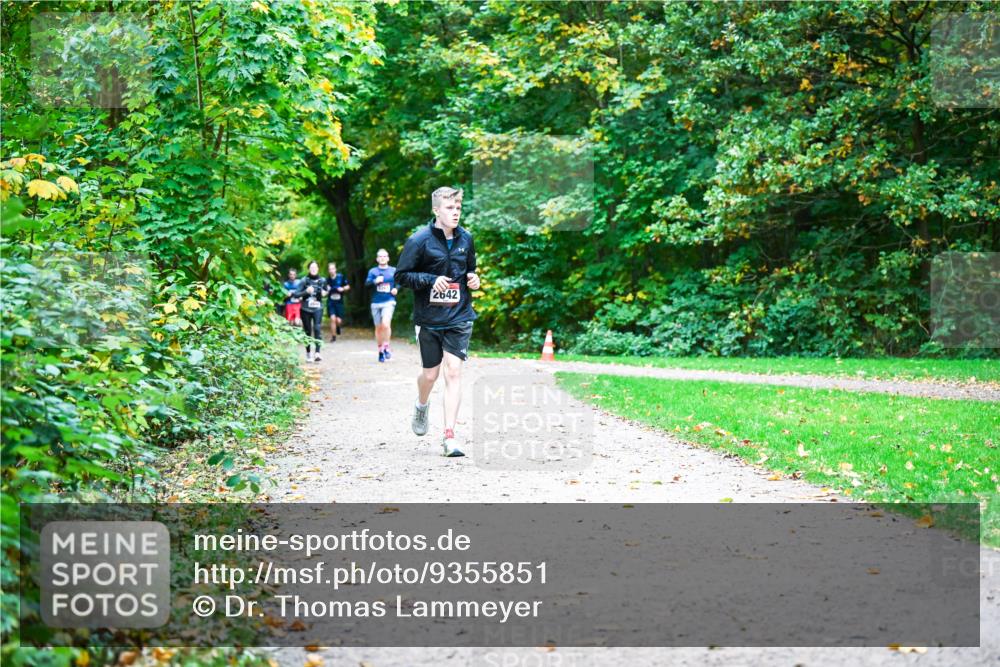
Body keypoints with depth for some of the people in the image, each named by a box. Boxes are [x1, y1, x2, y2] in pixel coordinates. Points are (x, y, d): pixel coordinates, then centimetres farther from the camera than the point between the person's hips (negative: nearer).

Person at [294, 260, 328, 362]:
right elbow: (297, 294, -5)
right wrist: (306, 291, -20)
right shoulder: (304, 280, -2)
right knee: (307, 331, 7)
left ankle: (317, 353, -23)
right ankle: (308, 353, 21)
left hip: (318, 309, 0)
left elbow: (325, 291, 22)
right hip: (306, 309, 0)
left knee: (317, 329, -17)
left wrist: (324, 293, -1)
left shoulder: (322, 280, 4)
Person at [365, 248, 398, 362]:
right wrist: (375, 281, -26)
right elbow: (367, 283, -6)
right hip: (376, 303, 2)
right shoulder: (373, 271, 7)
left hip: (389, 302, -2)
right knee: (378, 328, 8)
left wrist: (397, 289, -1)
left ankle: (386, 347, -6)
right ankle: (380, 351, 20)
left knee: (386, 323, -23)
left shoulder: (394, 271, 8)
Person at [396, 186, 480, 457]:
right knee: (430, 373, 9)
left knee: (454, 372, -8)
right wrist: (431, 280, -20)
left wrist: (473, 279, 0)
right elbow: (401, 275, -6)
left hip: (459, 317, 2)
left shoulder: (465, 239, 5)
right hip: (429, 319, -2)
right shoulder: (420, 240, -9)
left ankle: (449, 436, -7)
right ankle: (422, 406, 44)